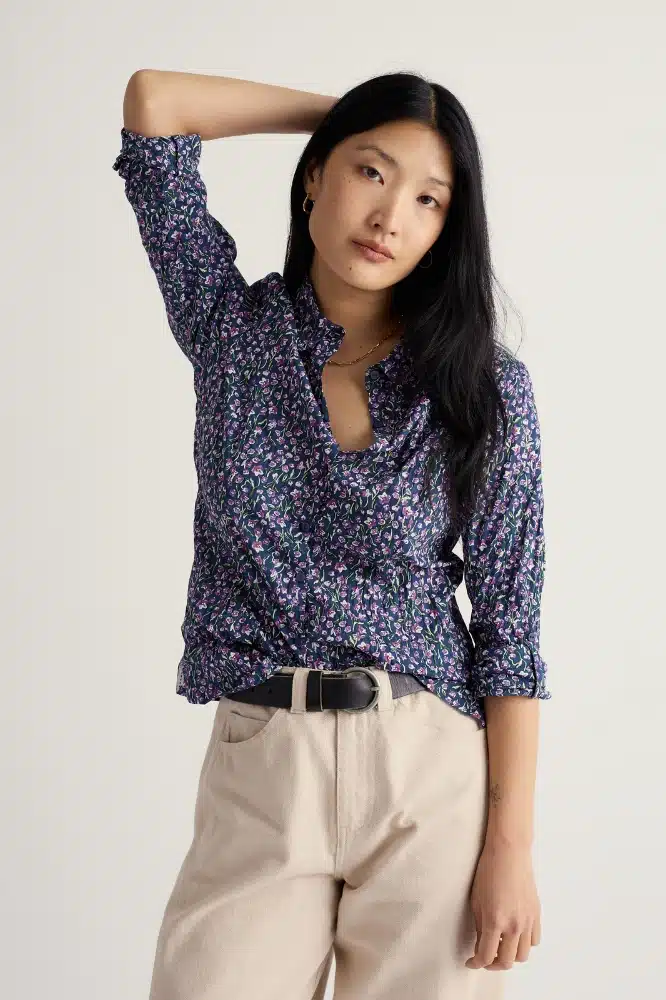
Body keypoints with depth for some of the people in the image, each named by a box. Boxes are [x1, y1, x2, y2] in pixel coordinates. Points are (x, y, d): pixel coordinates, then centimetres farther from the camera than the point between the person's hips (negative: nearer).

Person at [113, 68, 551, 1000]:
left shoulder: (485, 385, -1)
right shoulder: (232, 327, 4)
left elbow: (508, 623, -2)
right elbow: (154, 101, 0)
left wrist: (511, 847, -7)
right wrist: (343, 116, 6)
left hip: (434, 777, -1)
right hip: (258, 777, 1)